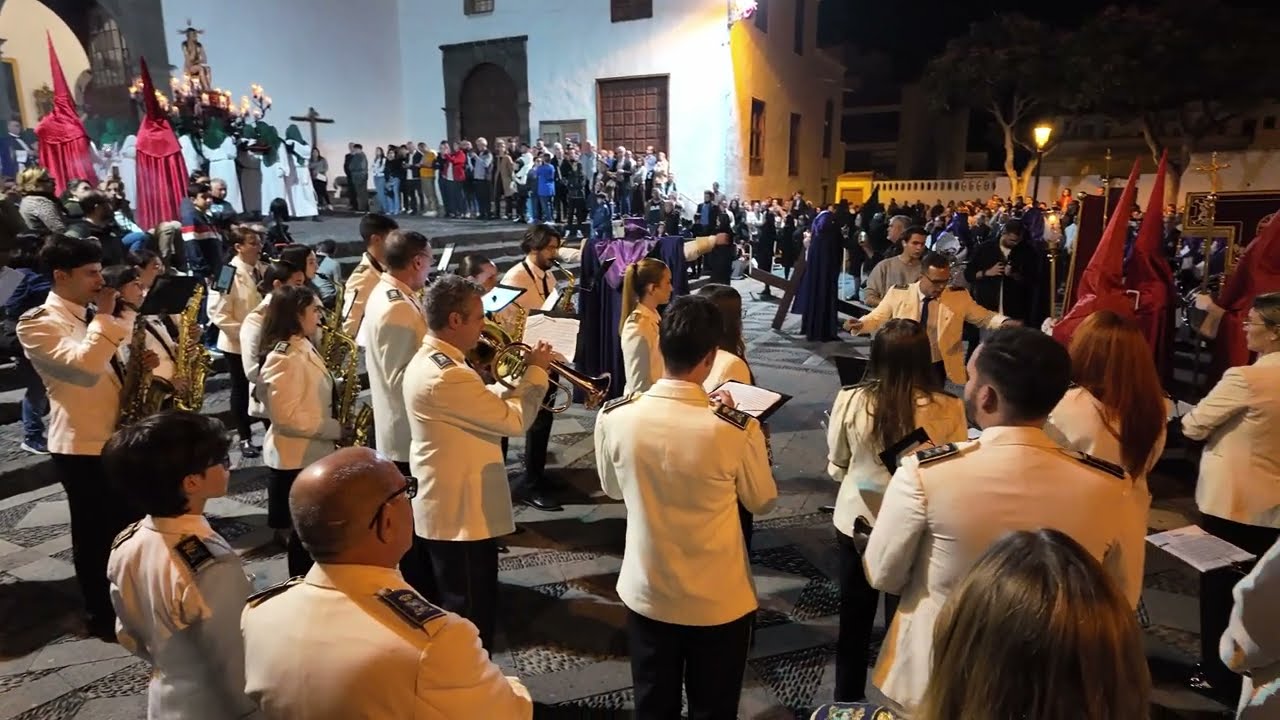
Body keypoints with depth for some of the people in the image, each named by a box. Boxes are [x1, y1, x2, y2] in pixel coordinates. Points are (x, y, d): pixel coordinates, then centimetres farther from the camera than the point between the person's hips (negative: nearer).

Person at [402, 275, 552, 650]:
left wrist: (518, 378, 2)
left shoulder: (426, 361, 6)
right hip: (461, 515, -11)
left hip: (435, 508, 11)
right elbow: (513, 420, -21)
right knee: (471, 619, 5)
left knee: (442, 613, 23)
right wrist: (536, 372, -8)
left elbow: (484, 405, 13)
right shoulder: (447, 375, -27)